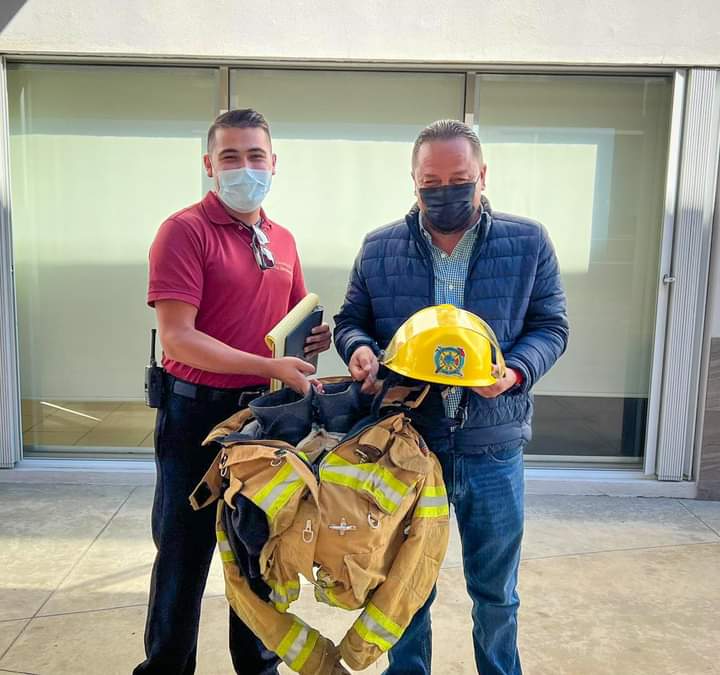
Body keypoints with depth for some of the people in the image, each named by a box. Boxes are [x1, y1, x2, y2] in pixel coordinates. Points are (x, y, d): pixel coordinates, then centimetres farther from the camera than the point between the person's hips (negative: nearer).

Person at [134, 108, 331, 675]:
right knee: (185, 554, 9)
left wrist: (315, 337, -3)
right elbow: (177, 337, -19)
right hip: (198, 414, -5)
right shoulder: (185, 230, -11)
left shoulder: (282, 240, 8)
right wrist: (272, 367, -24)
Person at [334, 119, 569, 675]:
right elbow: (350, 320, 8)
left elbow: (551, 327, 0)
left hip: (493, 448, 0)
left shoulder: (529, 244, -3)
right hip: (405, 443, 1)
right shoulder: (379, 248, -1)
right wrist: (360, 348, -16)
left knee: (496, 589, 18)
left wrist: (516, 371, -19)